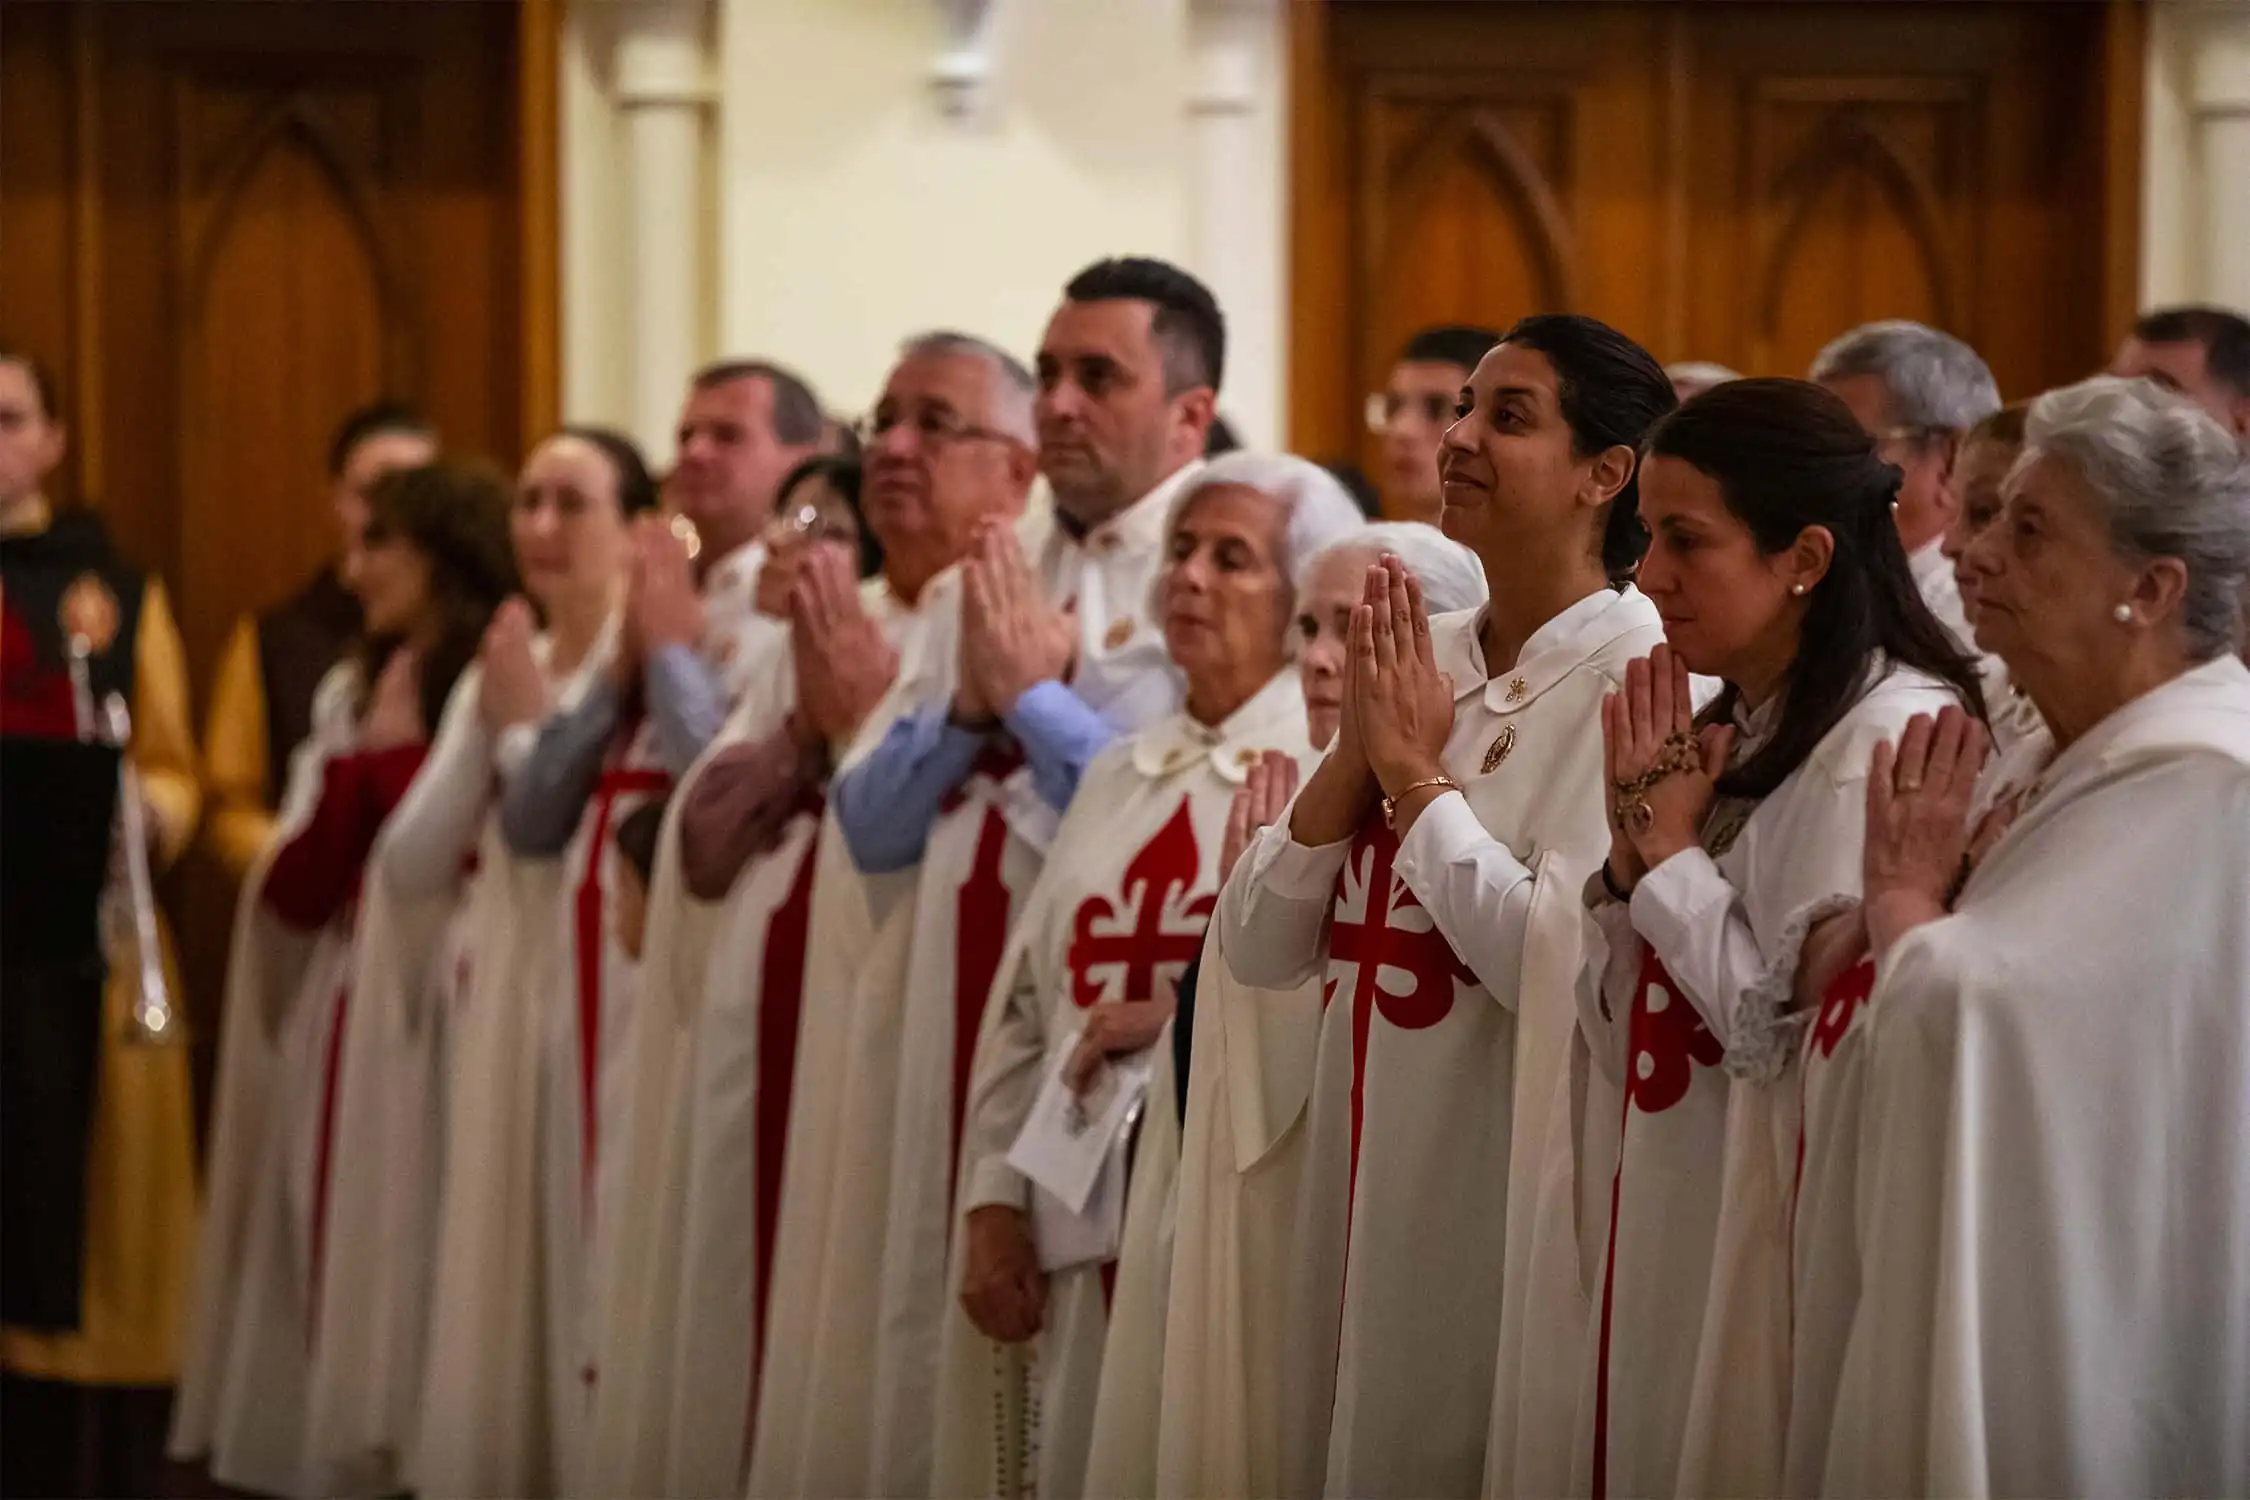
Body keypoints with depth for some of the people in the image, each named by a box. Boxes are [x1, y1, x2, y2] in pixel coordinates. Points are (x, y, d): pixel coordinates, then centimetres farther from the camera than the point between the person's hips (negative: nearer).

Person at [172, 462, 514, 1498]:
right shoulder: (350, 693, 15)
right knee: (329, 1281, 8)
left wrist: (399, 753, -8)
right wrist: (362, 760, -4)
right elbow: (293, 893, 8)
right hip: (341, 1035, 7)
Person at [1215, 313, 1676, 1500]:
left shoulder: (1638, 673, -11)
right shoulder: (1424, 660, 9)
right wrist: (1360, 748, -7)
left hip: (1509, 1196, -7)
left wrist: (1419, 772, -13)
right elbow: (1260, 946, 5)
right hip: (1366, 1186, 7)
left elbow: (1560, 965, -23)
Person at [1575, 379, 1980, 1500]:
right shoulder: (1730, 732, 12)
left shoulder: (1894, 733, -14)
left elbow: (1792, 1031, -21)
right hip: (1672, 1233, 8)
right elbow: (1624, 1046, 12)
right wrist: (1631, 851, -2)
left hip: (1780, 1253, -8)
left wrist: (1673, 847, -10)